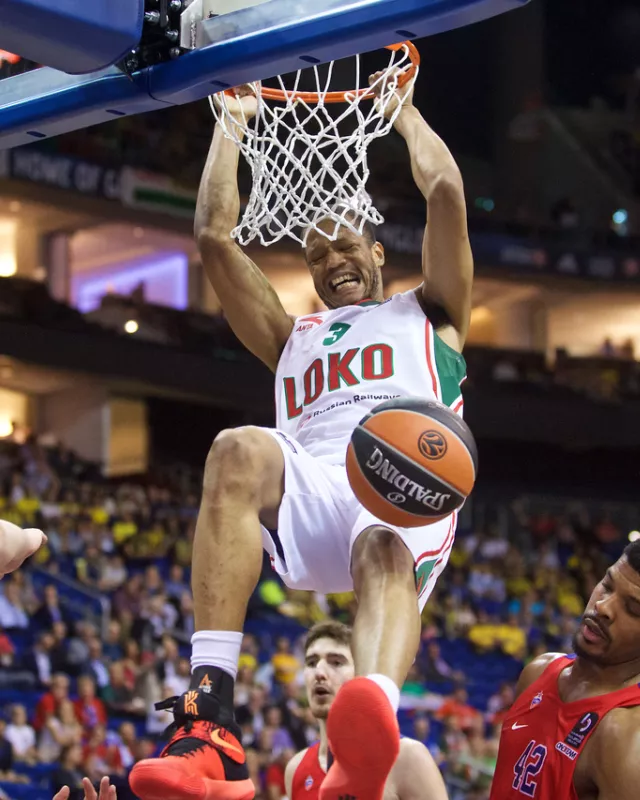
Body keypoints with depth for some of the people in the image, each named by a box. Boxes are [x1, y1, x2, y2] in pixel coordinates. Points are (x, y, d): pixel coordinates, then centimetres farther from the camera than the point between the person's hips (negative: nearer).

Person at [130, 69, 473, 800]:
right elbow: (214, 236, 30)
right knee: (239, 452, -34)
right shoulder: (294, 338, 39)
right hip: (307, 500, 2)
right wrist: (232, 120, 34)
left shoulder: (427, 314, 32)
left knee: (385, 550, -40)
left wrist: (401, 106, 30)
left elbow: (445, 192, 17)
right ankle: (210, 726, -51)